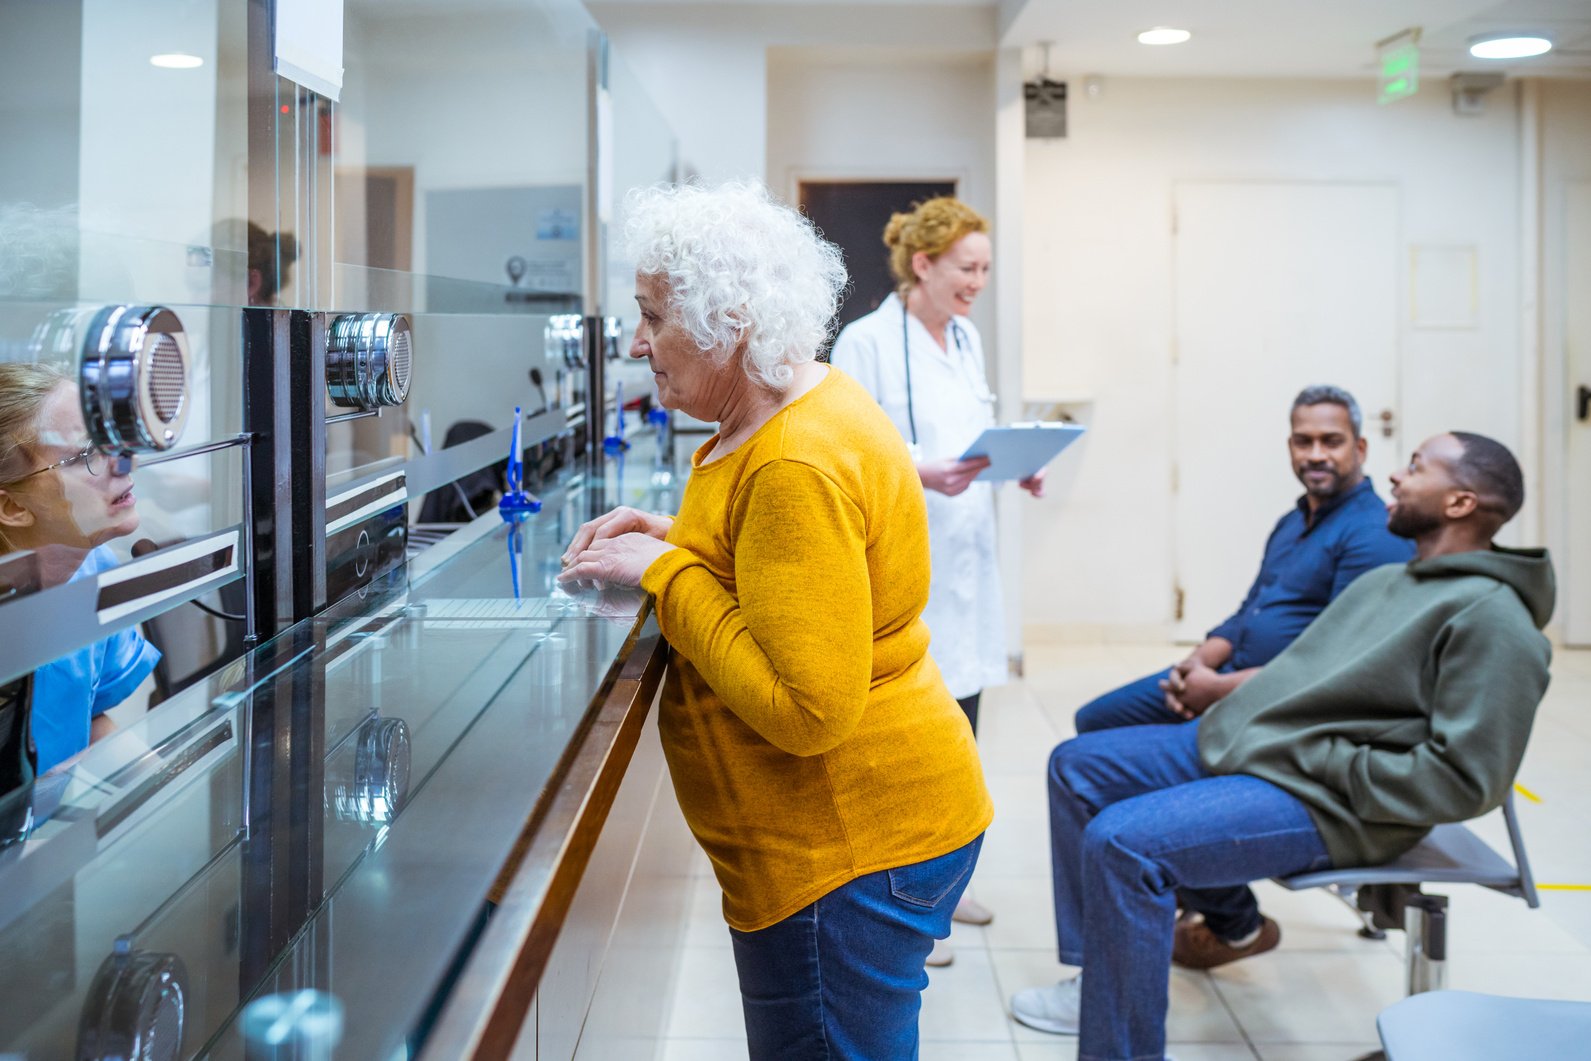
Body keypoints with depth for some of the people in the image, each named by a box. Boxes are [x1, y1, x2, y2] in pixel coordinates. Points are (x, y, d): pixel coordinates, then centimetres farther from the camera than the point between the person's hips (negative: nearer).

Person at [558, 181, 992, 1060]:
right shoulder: (810, 407, 8)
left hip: (851, 850, -10)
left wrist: (667, 574, -20)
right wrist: (673, 536, 9)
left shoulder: (799, 467, -24)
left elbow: (805, 710, -28)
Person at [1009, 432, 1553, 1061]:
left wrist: (1326, 768, -17)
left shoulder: (1492, 618, -13)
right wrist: (1228, 699, 6)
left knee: (1122, 840, -27)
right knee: (1075, 767, 9)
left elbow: (1466, 778, -20)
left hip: (1323, 801, -10)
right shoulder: (1384, 581, 16)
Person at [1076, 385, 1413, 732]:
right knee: (1095, 718, 11)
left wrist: (1219, 688, -19)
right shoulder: (1291, 522, 18)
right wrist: (1196, 663, -1)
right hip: (1232, 671, 10)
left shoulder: (1375, 537, -14)